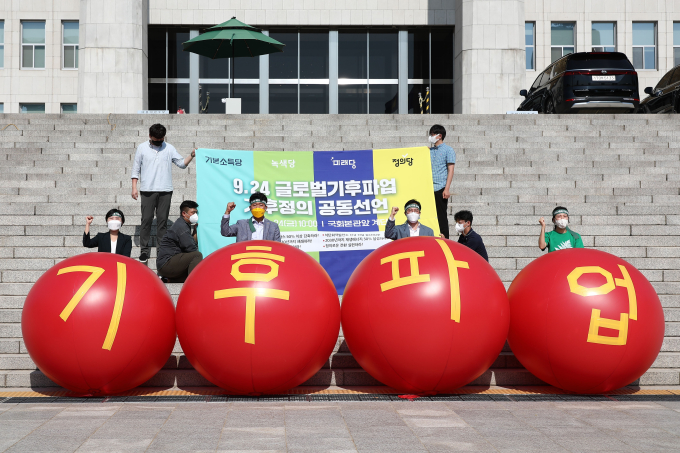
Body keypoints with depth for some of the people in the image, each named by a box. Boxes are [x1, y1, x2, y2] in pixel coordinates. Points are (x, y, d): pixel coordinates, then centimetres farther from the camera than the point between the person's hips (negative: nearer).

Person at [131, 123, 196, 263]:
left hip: (165, 190, 1)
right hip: (147, 190, -1)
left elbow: (182, 163, 9)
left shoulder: (169, 148, 10)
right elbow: (136, 169, 7)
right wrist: (134, 187, 0)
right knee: (146, 220, -2)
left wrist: (192, 155, -9)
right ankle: (144, 250, 2)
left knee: (162, 220, 4)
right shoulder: (142, 148, 6)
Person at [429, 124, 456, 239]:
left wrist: (447, 188, -14)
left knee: (442, 215, -3)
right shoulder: (430, 151, 16)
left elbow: (450, 170, -5)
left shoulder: (448, 150, 0)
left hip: (440, 188, -5)